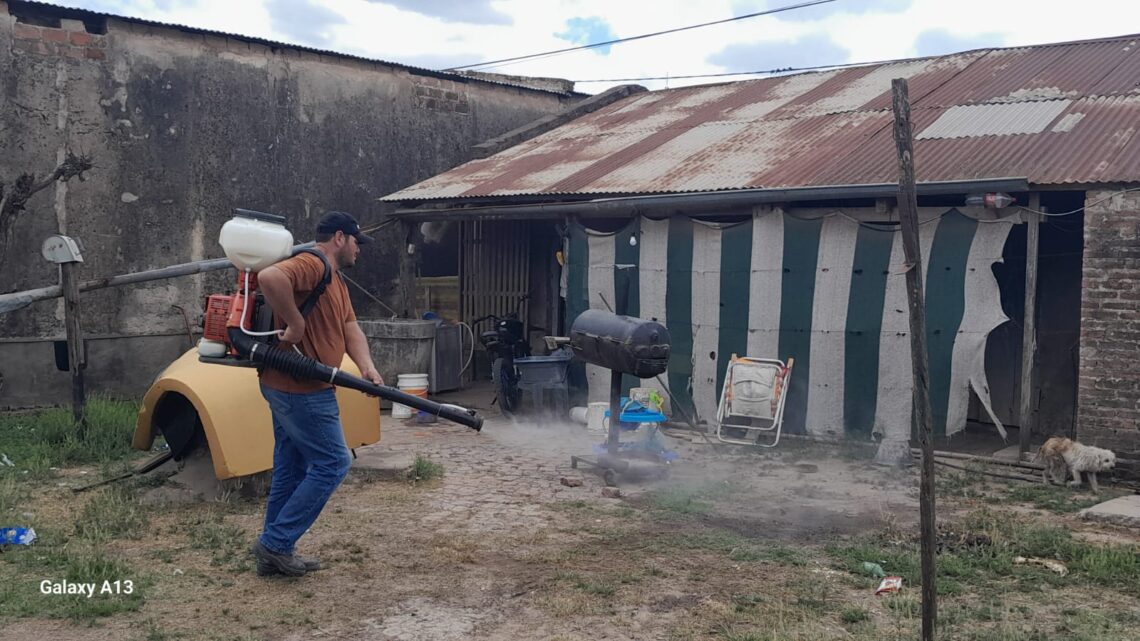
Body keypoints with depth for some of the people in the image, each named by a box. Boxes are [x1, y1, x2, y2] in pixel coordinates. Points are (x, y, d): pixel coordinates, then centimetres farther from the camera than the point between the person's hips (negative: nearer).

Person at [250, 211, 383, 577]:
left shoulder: (336, 282, 19)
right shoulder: (312, 264, -14)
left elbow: (350, 329, 9)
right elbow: (270, 277, -34)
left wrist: (366, 367, -8)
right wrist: (294, 325, -25)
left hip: (287, 388, 11)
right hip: (302, 391, -11)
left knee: (291, 470, 15)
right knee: (332, 464, -4)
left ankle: (274, 554, 22)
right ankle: (276, 544, 1)